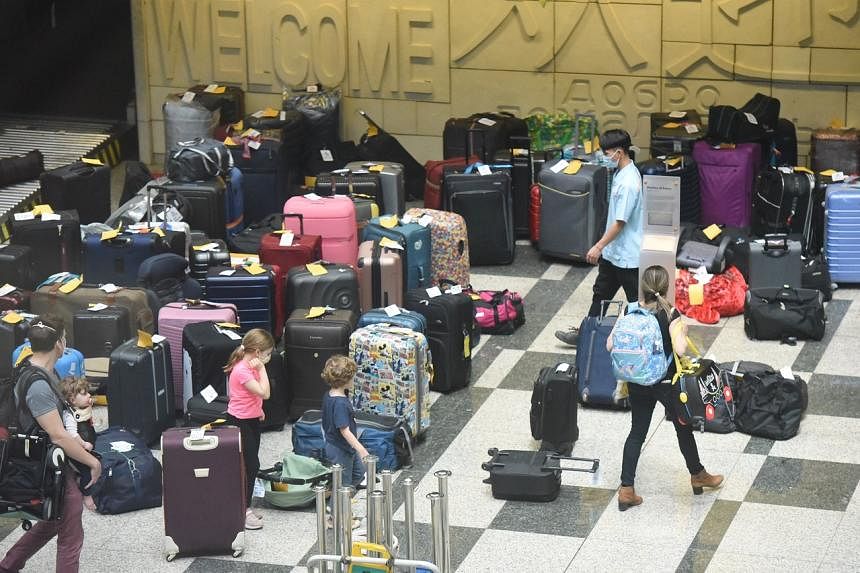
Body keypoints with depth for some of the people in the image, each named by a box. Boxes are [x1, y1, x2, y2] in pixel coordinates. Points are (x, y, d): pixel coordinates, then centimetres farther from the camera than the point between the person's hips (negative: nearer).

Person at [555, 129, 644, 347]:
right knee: (600, 294, 19)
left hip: (627, 255, -10)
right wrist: (603, 247, 21)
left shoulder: (628, 183, -26)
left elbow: (620, 222, -25)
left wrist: (598, 247, -20)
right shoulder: (622, 173, 5)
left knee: (636, 300, 4)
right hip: (613, 251, 10)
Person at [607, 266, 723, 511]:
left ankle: (626, 490, 10)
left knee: (637, 432, 13)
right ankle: (697, 475, 40)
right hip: (666, 383, -3)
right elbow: (679, 350, -28)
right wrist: (683, 332, -8)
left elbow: (610, 345, -8)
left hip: (637, 383, 3)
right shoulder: (671, 315, -19)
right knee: (684, 428, 19)